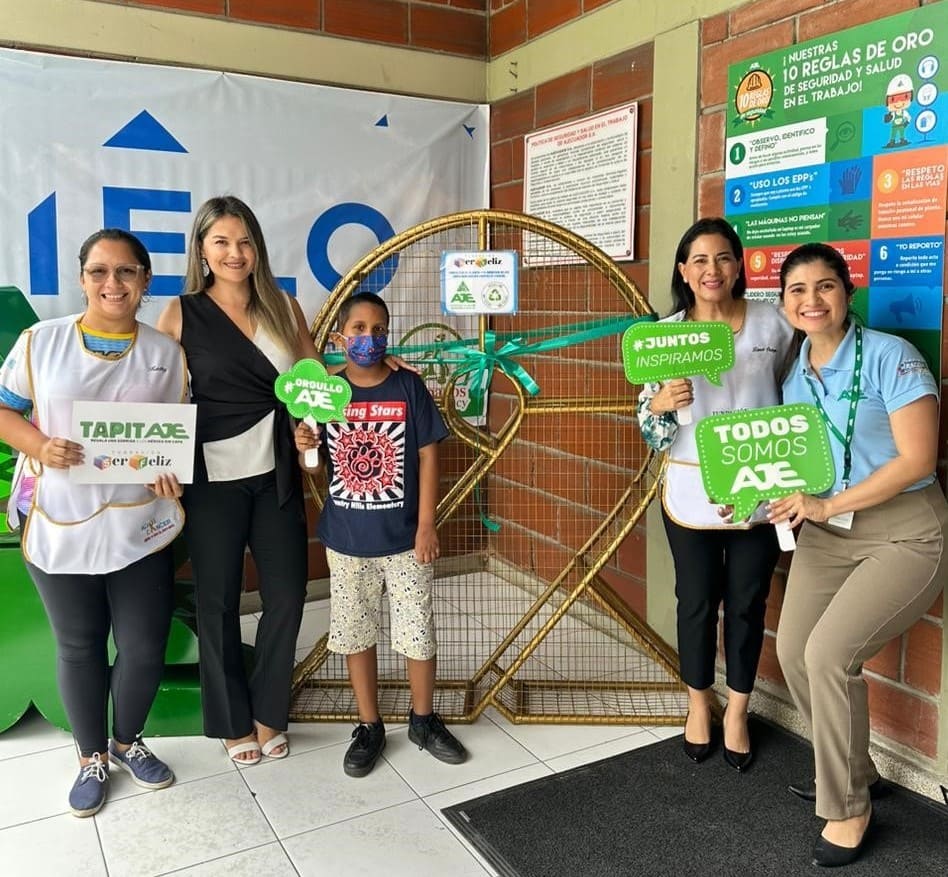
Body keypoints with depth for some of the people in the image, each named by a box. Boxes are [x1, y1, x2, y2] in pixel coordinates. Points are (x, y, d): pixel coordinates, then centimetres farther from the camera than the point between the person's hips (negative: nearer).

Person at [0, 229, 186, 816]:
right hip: (60, 526, -1)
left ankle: (129, 741, 36)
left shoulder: (166, 352, 3)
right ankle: (92, 756, 35)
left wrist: (173, 470, -12)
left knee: (145, 646, 8)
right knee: (79, 648, 13)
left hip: (141, 526, 1)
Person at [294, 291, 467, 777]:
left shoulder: (409, 387, -6)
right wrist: (303, 447, -18)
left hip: (404, 537, -1)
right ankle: (369, 726, 31)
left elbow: (427, 456, -5)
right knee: (355, 633, 13)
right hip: (346, 538, 2)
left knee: (418, 633, 8)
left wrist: (426, 525, -8)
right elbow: (312, 468, 5)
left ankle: (423, 719, 31)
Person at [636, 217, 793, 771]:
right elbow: (651, 430, -3)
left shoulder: (774, 324, -3)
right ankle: (699, 701, 35)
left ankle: (738, 709, 32)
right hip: (692, 492, 0)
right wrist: (659, 403, -25)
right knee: (697, 601, 12)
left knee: (748, 603, 12)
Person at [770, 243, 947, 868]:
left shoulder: (890, 356, -13)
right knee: (792, 652, -2)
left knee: (828, 652, -18)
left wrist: (828, 505, -20)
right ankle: (854, 769, 26)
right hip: (826, 531, 6)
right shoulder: (794, 377, 7)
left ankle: (848, 808, 5)